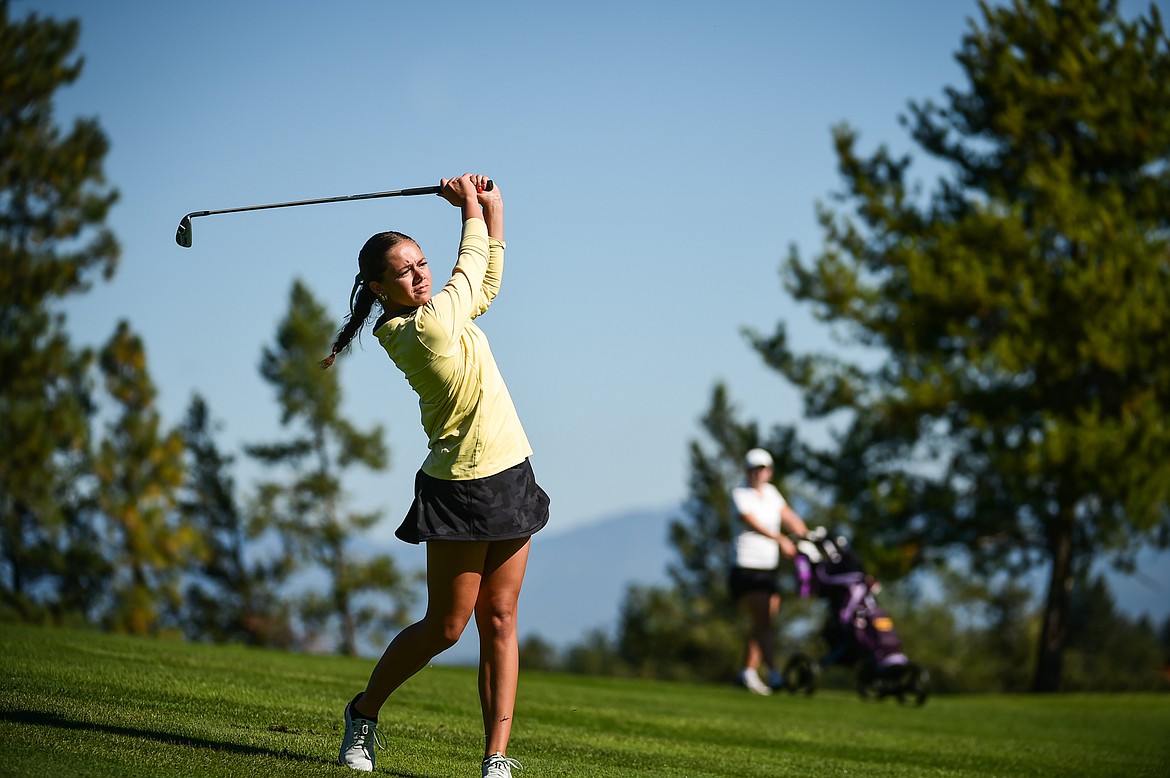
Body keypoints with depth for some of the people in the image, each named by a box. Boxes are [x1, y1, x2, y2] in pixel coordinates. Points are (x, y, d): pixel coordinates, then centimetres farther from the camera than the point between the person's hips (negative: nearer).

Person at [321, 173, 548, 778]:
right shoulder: (425, 327, -18)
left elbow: (486, 281, 24)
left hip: (509, 479, 9)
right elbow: (472, 267, -5)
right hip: (461, 486, -8)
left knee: (499, 620, 2)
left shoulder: (427, 320, 8)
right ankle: (364, 713, 22)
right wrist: (471, 206, 9)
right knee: (445, 626, 0)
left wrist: (491, 207, 18)